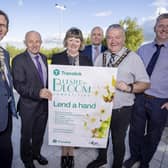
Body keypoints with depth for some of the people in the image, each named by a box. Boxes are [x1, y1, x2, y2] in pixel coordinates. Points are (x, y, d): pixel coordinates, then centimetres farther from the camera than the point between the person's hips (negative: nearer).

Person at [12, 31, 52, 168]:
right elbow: (19, 85, -21)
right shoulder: (18, 60, -15)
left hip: (44, 104, 5)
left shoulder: (44, 58, 5)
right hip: (29, 106, -5)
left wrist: (47, 93, 2)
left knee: (39, 133, 23)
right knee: (27, 135, 17)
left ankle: (36, 153, 49)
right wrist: (38, 93, -32)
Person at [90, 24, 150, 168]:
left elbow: (145, 83, -10)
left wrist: (129, 87, -28)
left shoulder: (133, 58, -9)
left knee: (118, 140, 15)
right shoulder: (101, 57, 4)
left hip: (121, 110, -4)